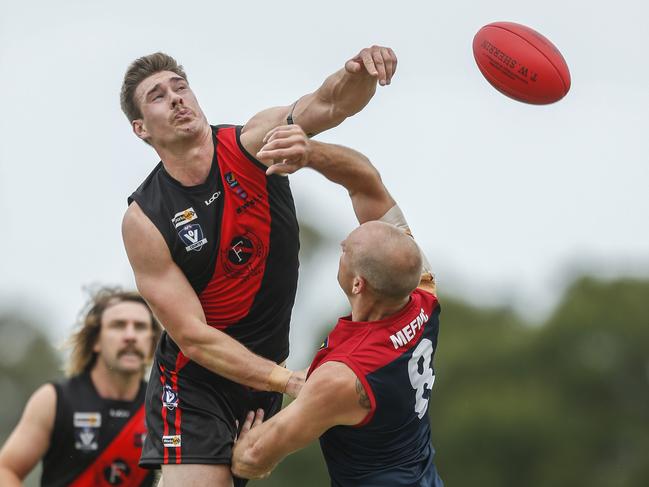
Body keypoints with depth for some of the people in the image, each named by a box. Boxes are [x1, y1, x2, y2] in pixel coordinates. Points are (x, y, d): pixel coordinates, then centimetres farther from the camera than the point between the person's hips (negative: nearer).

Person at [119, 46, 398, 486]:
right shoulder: (143, 219, -18)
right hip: (196, 382, -4)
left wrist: (358, 74, -53)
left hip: (267, 367, 4)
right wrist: (290, 381, -25)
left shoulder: (253, 144, -11)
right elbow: (193, 336, -18)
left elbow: (330, 104, -29)